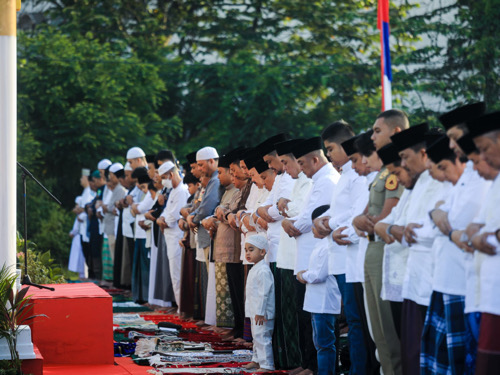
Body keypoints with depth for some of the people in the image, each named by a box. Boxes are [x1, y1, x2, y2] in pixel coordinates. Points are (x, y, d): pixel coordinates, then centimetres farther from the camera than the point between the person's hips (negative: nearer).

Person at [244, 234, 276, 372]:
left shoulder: (263, 271, -20)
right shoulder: (254, 269, 14)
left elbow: (264, 293, -23)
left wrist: (260, 312, -22)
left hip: (262, 313, -11)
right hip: (255, 312, 11)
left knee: (262, 337, -9)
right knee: (256, 336, 19)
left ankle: (267, 365, -6)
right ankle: (257, 360, 32)